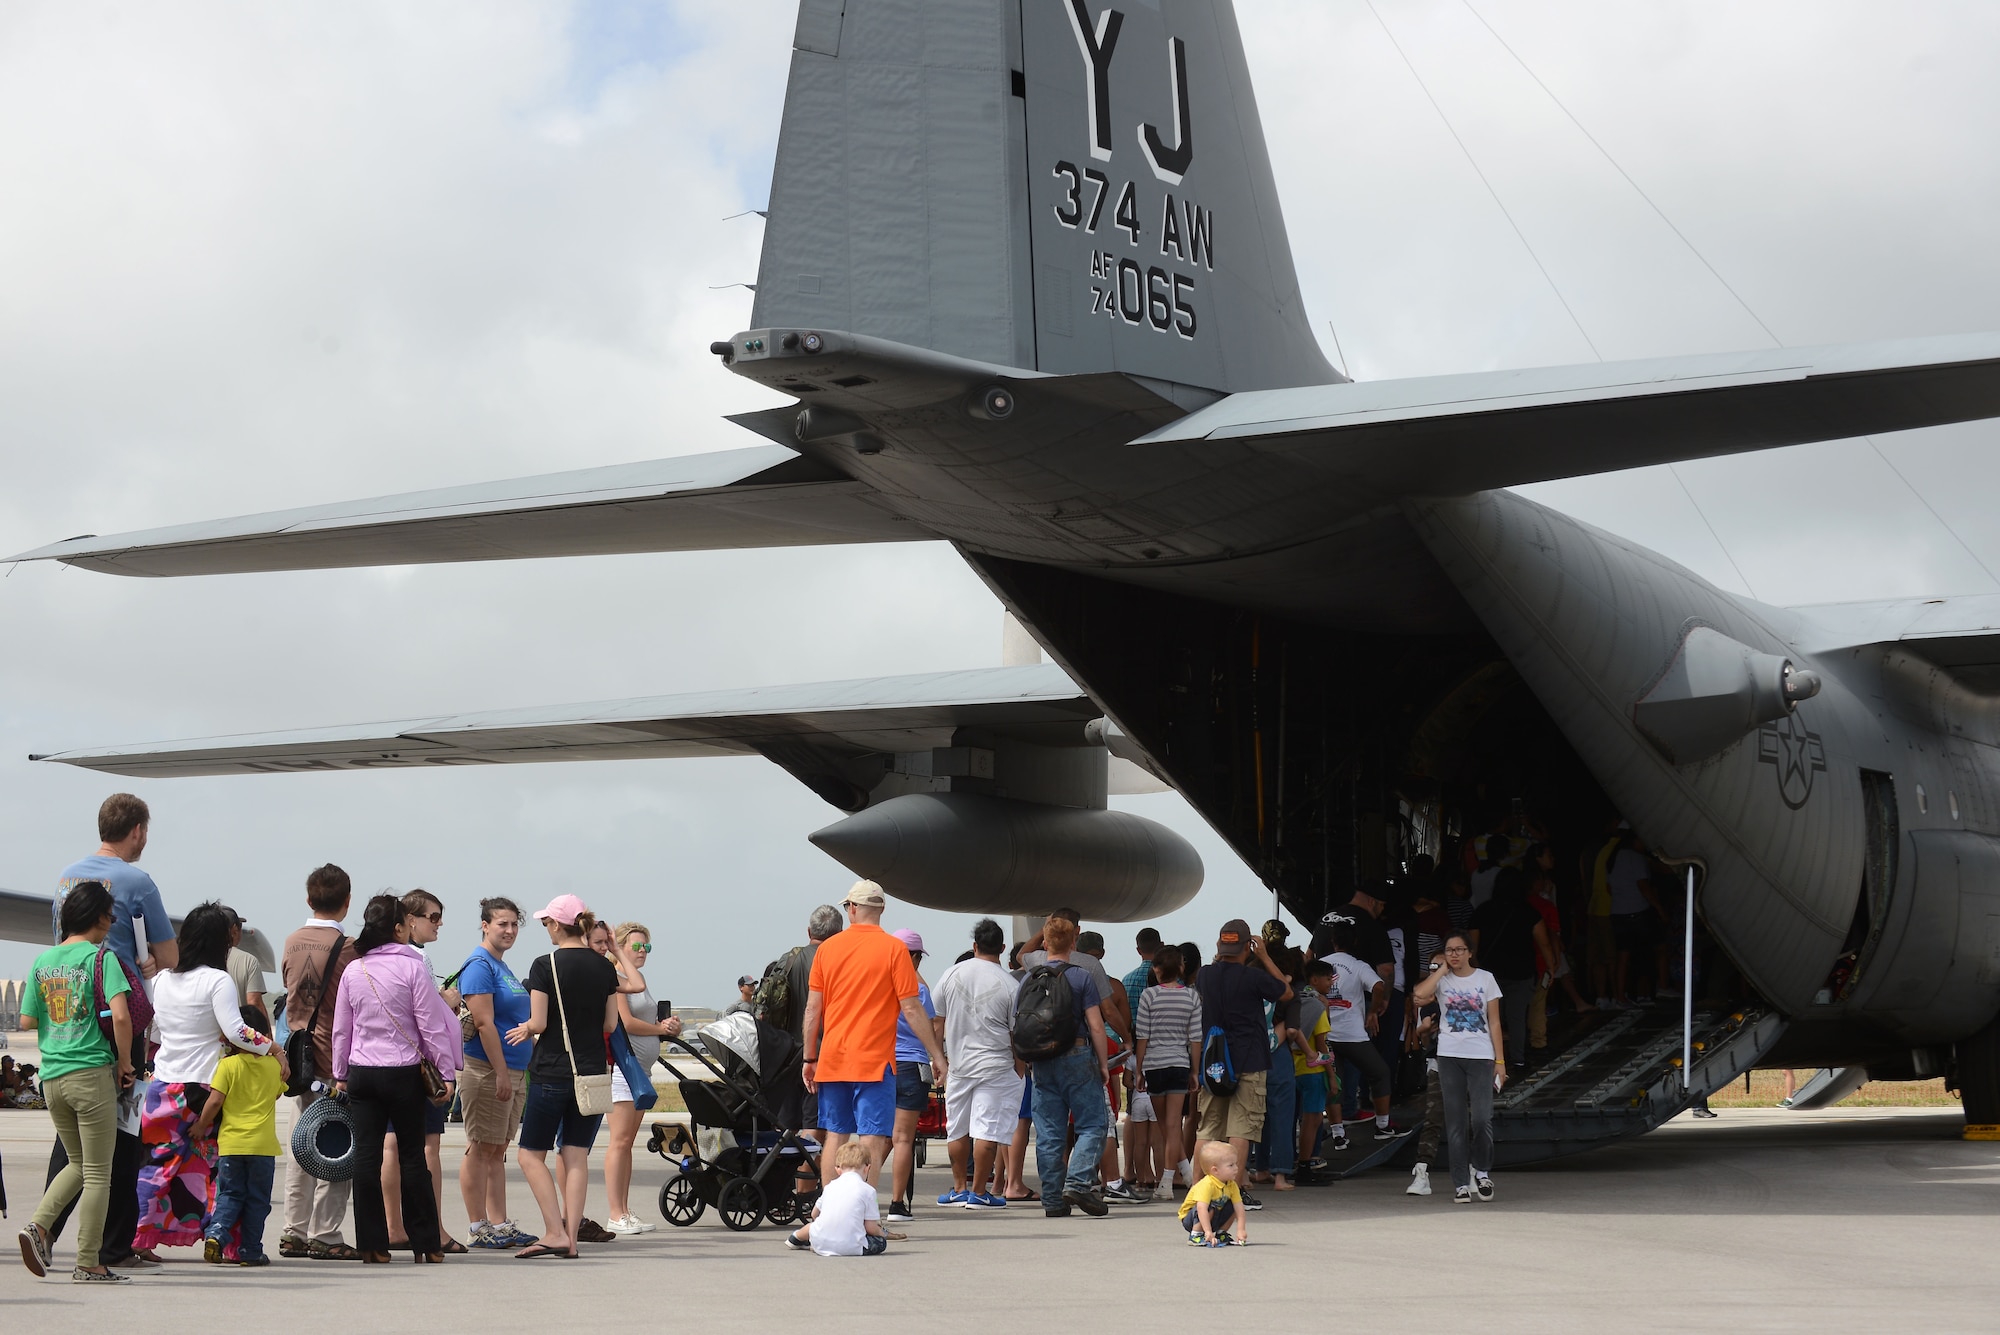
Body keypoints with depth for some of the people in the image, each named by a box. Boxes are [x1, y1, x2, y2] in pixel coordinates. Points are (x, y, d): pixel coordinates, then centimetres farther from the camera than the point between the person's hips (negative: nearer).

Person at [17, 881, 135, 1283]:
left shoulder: (43, 961, 9)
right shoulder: (101, 957, -8)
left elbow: (27, 1020, 12)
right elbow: (120, 1016, -19)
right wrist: (124, 1063, -7)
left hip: (51, 1076, 6)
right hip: (91, 1072, -6)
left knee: (78, 1163, 21)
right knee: (97, 1173, 3)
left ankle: (40, 1224, 0)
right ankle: (88, 1263, 3)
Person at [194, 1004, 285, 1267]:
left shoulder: (228, 1065, -7)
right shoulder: (274, 1065, 1)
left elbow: (215, 1101, -10)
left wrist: (200, 1127, 3)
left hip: (230, 1143, -1)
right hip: (263, 1144, 1)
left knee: (229, 1194, 11)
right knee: (257, 1199, 9)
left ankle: (216, 1233, -11)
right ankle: (250, 1251, 10)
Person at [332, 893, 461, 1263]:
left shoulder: (352, 971, 5)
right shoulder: (412, 968, -8)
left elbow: (341, 1030, 10)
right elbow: (431, 1026, -8)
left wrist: (340, 1075, 20)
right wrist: (446, 1072, -2)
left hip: (361, 1074, 3)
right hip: (404, 1073, -3)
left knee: (366, 1155, 3)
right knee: (413, 1156, 4)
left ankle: (371, 1244, 2)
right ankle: (426, 1244, 8)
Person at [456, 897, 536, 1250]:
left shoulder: (503, 968, 18)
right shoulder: (478, 966, -11)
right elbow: (484, 1023, -18)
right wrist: (501, 1072, -21)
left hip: (512, 1071, 9)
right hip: (486, 1070, -9)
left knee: (497, 1151, 11)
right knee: (481, 1149, -4)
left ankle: (500, 1225, 15)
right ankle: (479, 1230, 0)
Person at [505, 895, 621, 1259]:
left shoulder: (545, 966, -11)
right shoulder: (604, 967, 4)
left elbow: (539, 1023, -11)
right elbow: (610, 1024, 7)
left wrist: (526, 1028, 10)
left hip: (552, 1072, -5)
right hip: (593, 1072, 5)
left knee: (532, 1154, 5)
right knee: (577, 1155, 8)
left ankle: (555, 1233, -6)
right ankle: (572, 1235, 3)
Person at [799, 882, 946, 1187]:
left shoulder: (827, 948, 5)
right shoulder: (894, 948, -5)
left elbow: (812, 1009, 6)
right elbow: (911, 1009, -7)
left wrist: (810, 1059, 14)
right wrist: (936, 1055, 0)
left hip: (832, 1059, 4)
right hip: (874, 1059, -4)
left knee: (835, 1136, 12)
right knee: (872, 1139, -4)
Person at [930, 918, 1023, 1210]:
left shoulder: (951, 974, -1)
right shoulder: (1010, 986, -10)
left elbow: (936, 1022, 6)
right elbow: (1017, 1034, -4)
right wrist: (1020, 1067, 9)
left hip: (958, 1063, 4)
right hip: (996, 1066, -4)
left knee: (958, 1128, 14)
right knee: (987, 1130, 0)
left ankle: (959, 1188, 22)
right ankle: (979, 1192, 2)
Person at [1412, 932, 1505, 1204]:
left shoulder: (1485, 979, 6)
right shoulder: (1441, 980, 6)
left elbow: (1494, 1023, 6)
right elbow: (1420, 995, -17)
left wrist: (1500, 1061, 1)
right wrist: (1443, 970, -6)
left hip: (1480, 1057, -1)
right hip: (1449, 1056, 1)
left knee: (1482, 1119, -11)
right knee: (1456, 1123, 1)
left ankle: (1482, 1171, 13)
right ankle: (1461, 1184, 5)